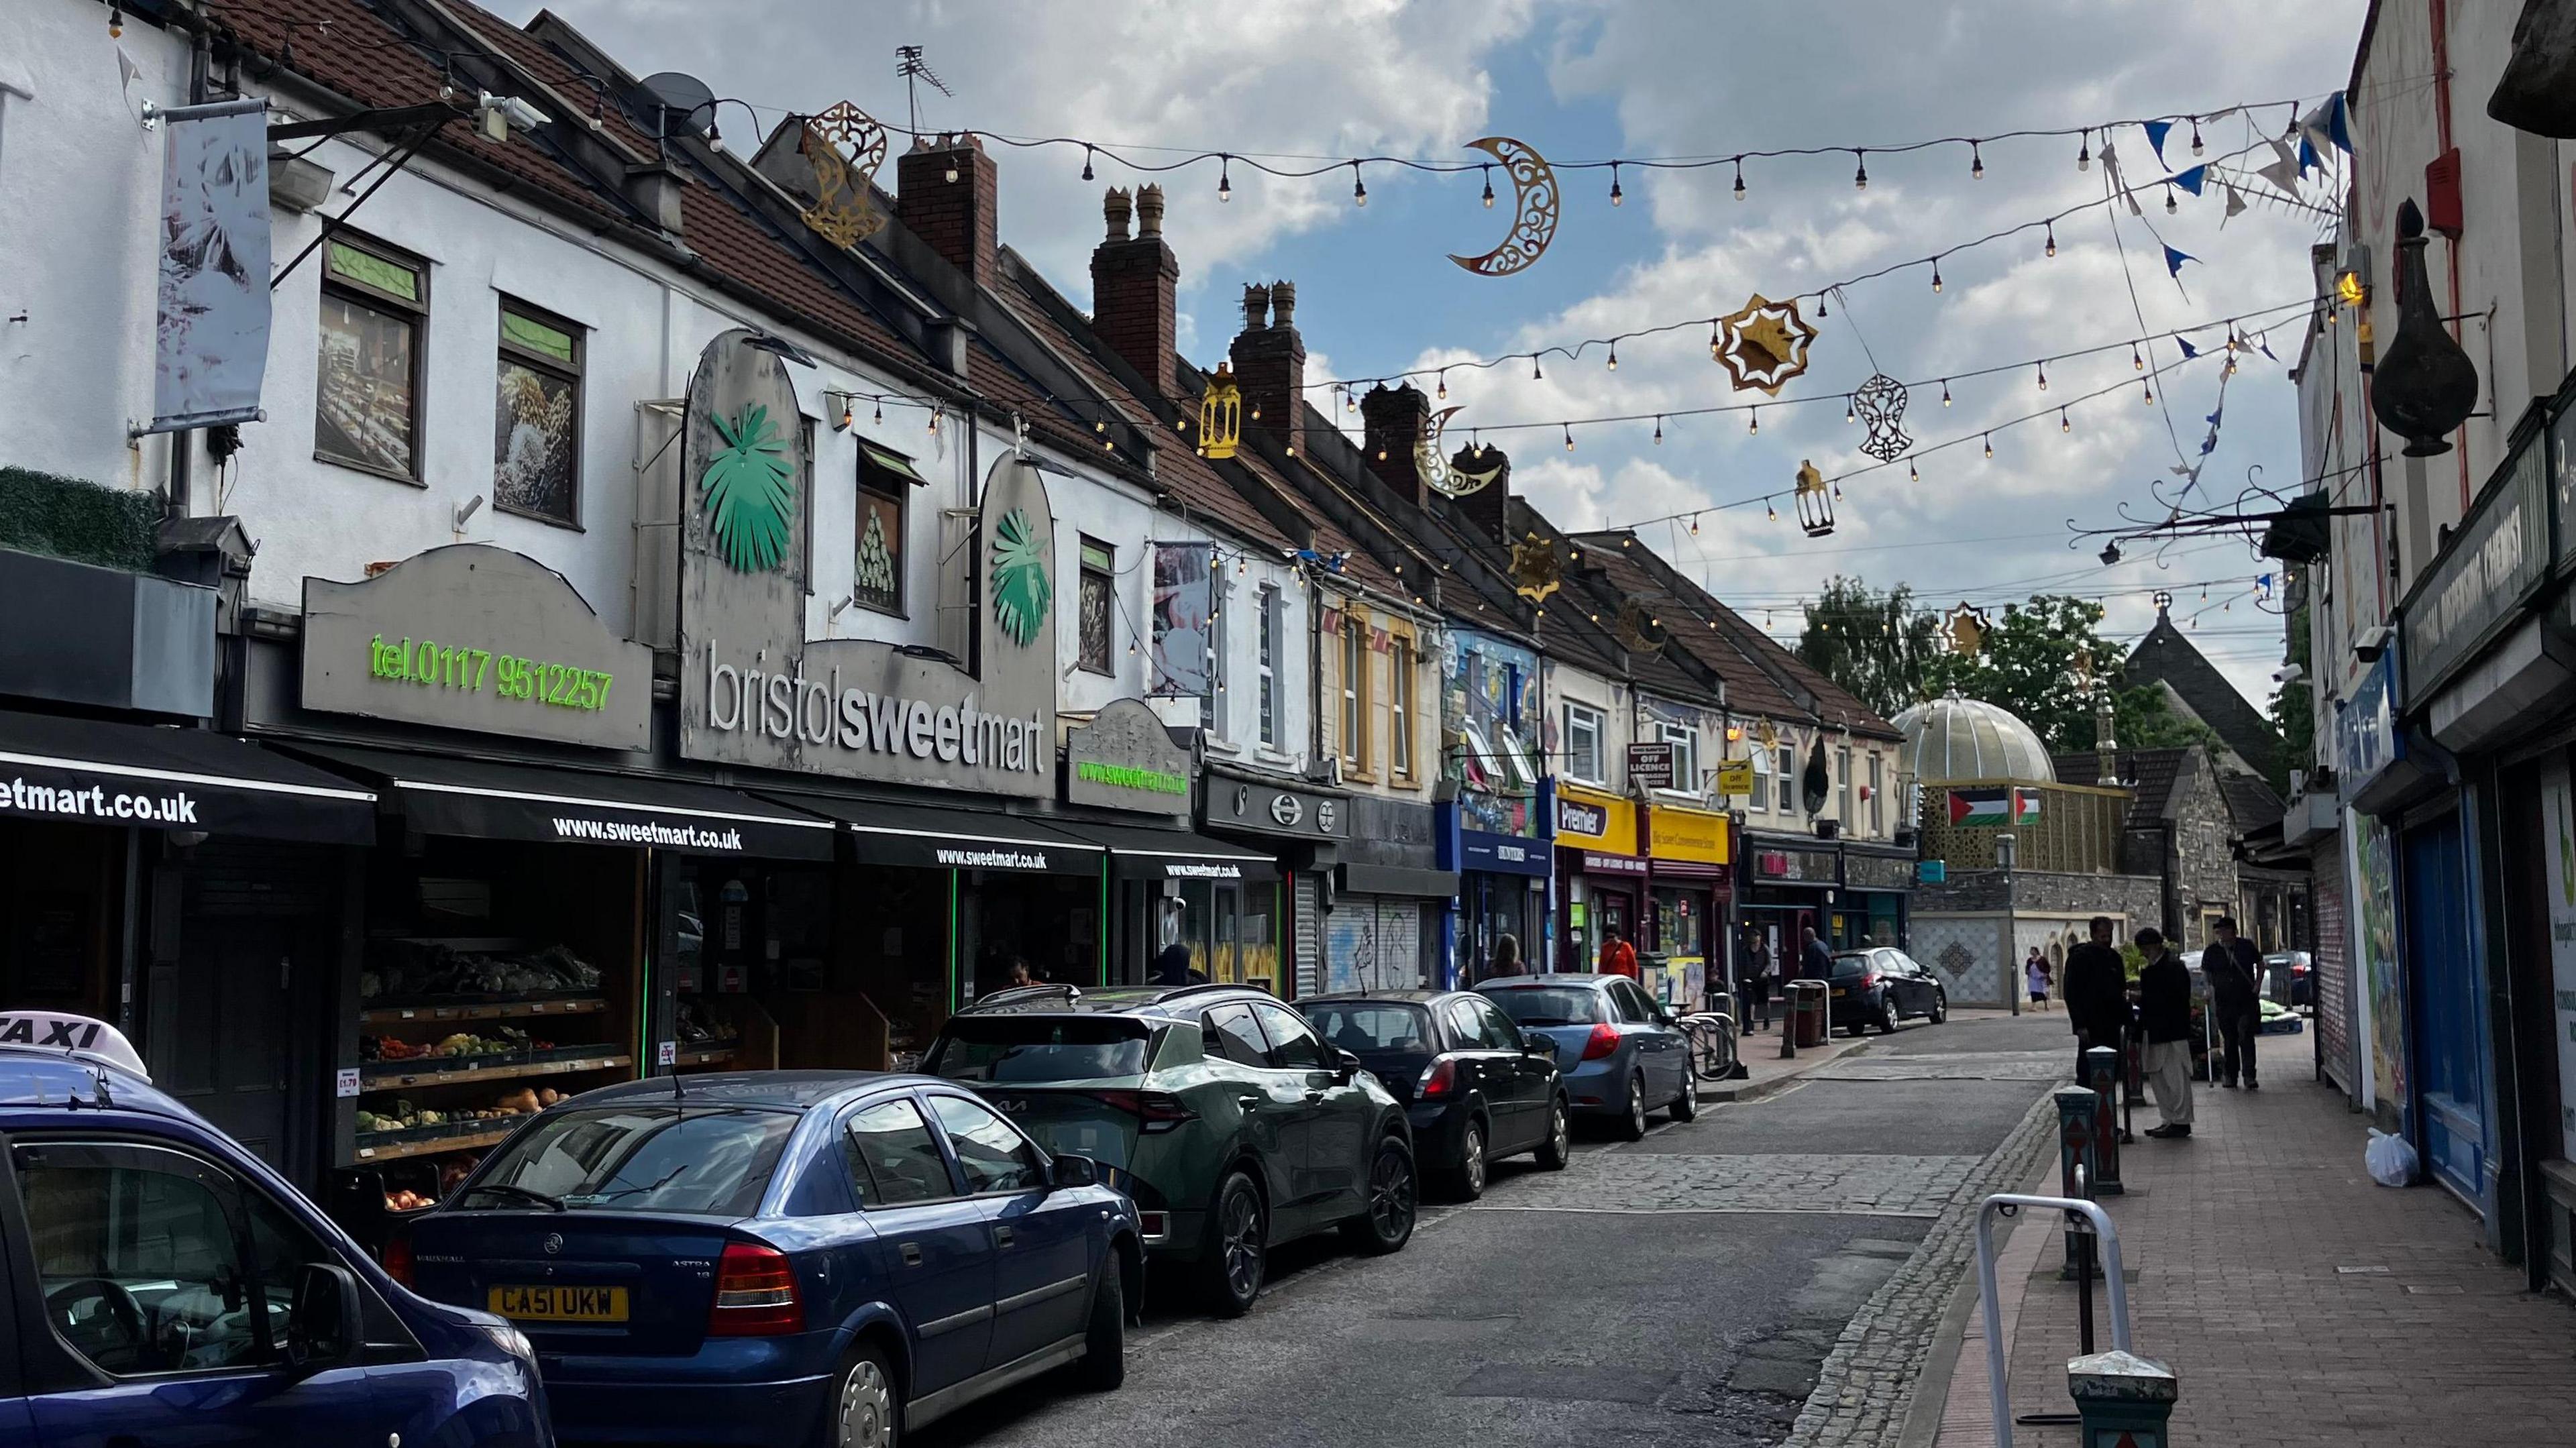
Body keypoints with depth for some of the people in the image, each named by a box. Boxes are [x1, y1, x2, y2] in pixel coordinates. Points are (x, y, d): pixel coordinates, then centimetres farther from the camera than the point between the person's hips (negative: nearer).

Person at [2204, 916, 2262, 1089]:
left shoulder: (2246, 946, -1)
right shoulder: (2211, 952, 0)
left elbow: (2260, 964, 14)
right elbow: (2205, 974, 12)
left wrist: (2257, 986, 4)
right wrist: (2209, 990, -5)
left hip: (2247, 1003, -2)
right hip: (2223, 1003, 2)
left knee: (2246, 1038, -10)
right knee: (2229, 1041, 8)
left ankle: (2249, 1077, -9)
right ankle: (2230, 1075, 19)